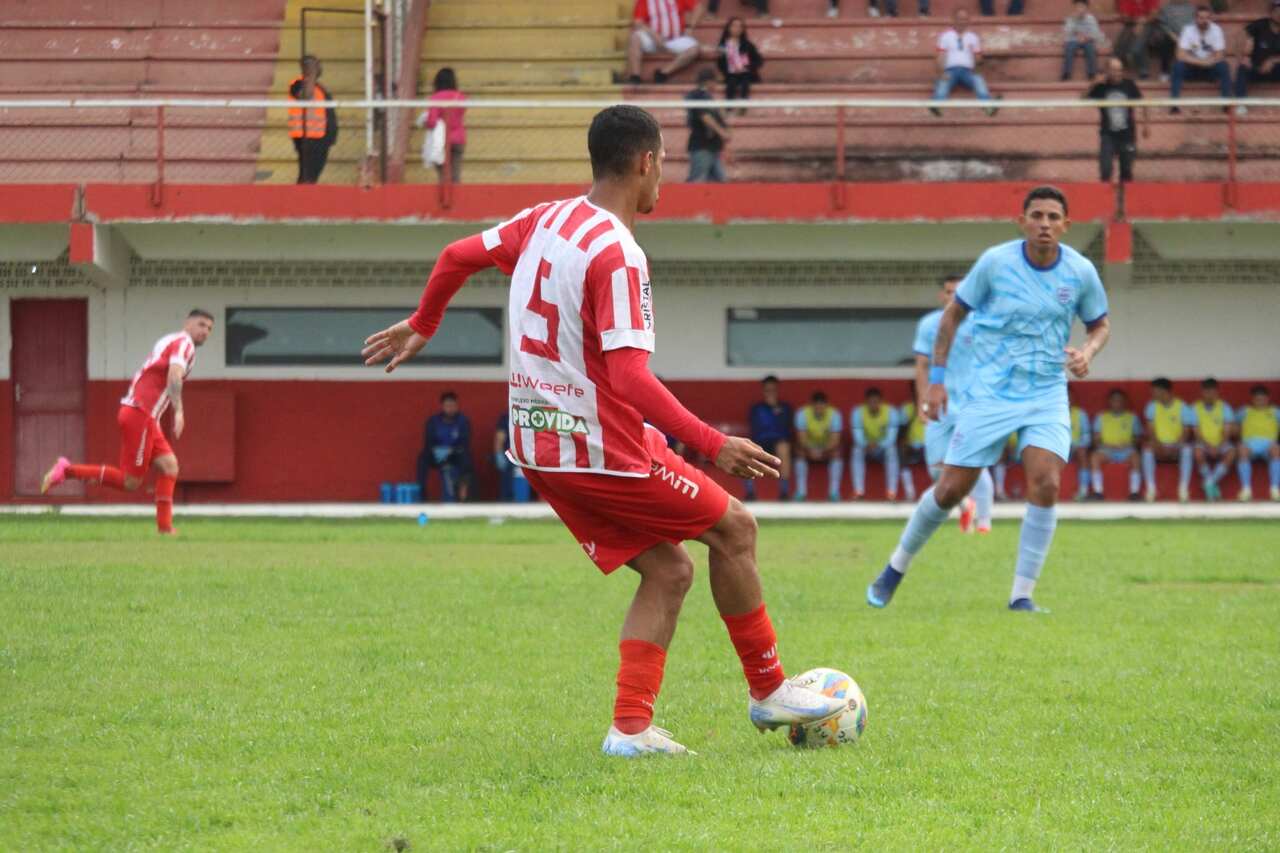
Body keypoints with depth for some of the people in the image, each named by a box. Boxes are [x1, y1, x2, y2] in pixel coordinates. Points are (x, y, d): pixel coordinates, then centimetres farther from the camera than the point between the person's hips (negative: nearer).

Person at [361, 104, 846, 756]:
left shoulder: (545, 221, 7)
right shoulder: (616, 255, -20)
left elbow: (458, 255, 19)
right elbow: (631, 379, -26)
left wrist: (422, 325, 36)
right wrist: (713, 445, -26)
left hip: (539, 449, 9)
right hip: (602, 451, -9)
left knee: (668, 569, 12)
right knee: (734, 529, 7)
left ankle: (631, 726, 2)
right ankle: (768, 691, 17)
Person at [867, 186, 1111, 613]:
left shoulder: (1081, 272, -4)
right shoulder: (996, 262, -10)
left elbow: (1100, 324, 12)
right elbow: (954, 313, 2)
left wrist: (1087, 353, -11)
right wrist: (937, 377, -1)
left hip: (1047, 396, 1)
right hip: (988, 394, -1)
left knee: (1046, 485, -19)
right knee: (951, 489, 0)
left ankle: (1022, 595, -8)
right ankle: (896, 568, 23)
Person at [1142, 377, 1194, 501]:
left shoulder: (1183, 407, -2)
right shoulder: (1152, 407, 5)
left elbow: (1186, 432, -6)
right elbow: (1150, 430, -1)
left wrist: (1175, 447, -22)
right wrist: (1157, 445, -19)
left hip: (1177, 446, -1)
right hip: (1159, 446, 1)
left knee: (1187, 448, -34)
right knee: (1147, 448, -31)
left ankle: (1184, 488, -35)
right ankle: (1151, 488, -32)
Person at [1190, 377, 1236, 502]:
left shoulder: (1224, 408, 2)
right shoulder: (1195, 408, 1)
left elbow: (1227, 432, -4)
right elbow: (1196, 432, -4)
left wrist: (1219, 447, -21)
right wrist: (1209, 447, -20)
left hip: (1221, 444, 1)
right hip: (1204, 444, -1)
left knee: (1231, 452, -33)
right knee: (1198, 452, -36)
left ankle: (1209, 482, -30)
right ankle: (1212, 485, -21)